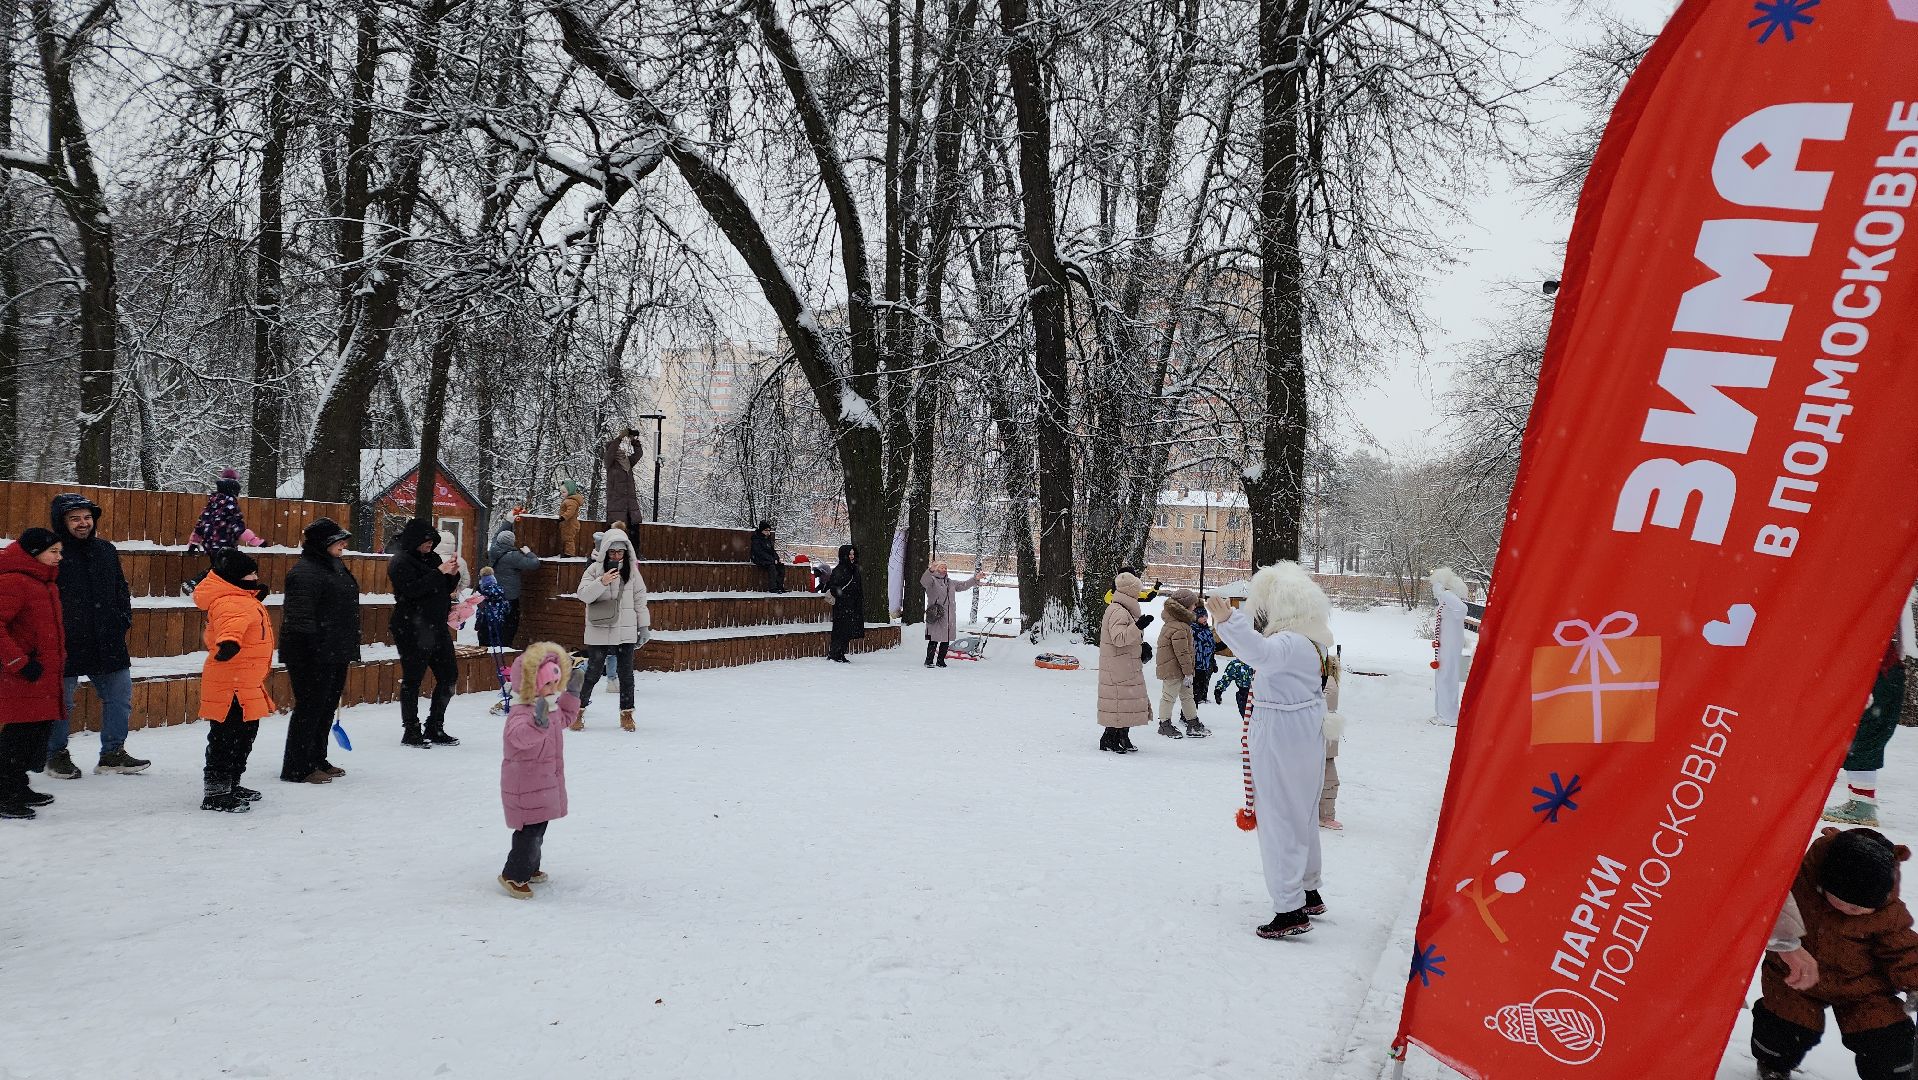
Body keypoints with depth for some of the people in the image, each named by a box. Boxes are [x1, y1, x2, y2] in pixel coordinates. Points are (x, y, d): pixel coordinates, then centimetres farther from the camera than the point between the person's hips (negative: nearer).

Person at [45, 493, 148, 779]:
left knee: (120, 696, 9)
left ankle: (113, 754, 21)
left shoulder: (106, 551, 10)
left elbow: (121, 591, 20)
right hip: (65, 646, -6)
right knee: (61, 702, 5)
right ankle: (56, 755, 23)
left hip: (107, 644, 6)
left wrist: (123, 620, 9)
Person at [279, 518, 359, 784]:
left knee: (327, 708, 16)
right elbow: (301, 618, -23)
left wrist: (348, 650, 24)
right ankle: (297, 769, 6)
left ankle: (317, 760, 28)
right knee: (309, 708, -3)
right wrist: (310, 651, -26)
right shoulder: (304, 572, -17)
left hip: (335, 654, 10)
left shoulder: (336, 567, 15)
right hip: (312, 657, -10)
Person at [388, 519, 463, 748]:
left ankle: (435, 728, 19)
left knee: (449, 676, 9)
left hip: (437, 626, 8)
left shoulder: (432, 558, 15)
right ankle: (411, 731, 9)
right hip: (412, 629, -8)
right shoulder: (400, 562, -8)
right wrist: (439, 572, -22)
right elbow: (413, 589, -22)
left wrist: (453, 574, 0)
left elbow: (446, 589, 20)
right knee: (413, 679, -1)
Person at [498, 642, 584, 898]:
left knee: (538, 828, 20)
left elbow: (565, 719, 28)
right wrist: (539, 722, -65)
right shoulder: (521, 713, -25)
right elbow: (519, 736, -47)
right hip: (525, 785, -10)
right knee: (529, 830, -7)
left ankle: (529, 868, 36)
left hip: (546, 781, 10)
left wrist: (572, 693, 20)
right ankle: (513, 875, 6)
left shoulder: (551, 707, 6)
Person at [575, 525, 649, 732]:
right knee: (593, 672, 0)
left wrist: (644, 626, 8)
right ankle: (578, 710, 14)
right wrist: (601, 582, -25)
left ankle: (626, 714, 18)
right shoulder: (595, 569, -3)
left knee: (626, 673, 7)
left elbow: (640, 600, 10)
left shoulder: (632, 571, 5)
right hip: (599, 631, -2)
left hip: (626, 631, 2)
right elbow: (583, 594, -10)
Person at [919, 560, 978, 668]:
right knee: (934, 640, -8)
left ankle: (940, 661, 20)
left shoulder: (950, 582, 22)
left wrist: (975, 579, 23)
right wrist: (930, 571, -39)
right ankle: (929, 661, 1)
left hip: (949, 617, 7)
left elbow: (963, 585, 31)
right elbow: (924, 581, -22)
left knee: (946, 641, 9)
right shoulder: (932, 580, 0)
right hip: (936, 616, -7)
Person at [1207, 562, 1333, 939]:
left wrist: (1228, 621, -61)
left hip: (1280, 743, -10)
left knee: (1279, 821, -3)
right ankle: (1309, 894, 37)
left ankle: (1290, 911, 1)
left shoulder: (1288, 643, -24)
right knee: (1303, 816, 22)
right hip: (1307, 737, 10)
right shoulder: (1313, 642, 8)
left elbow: (1260, 652, -48)